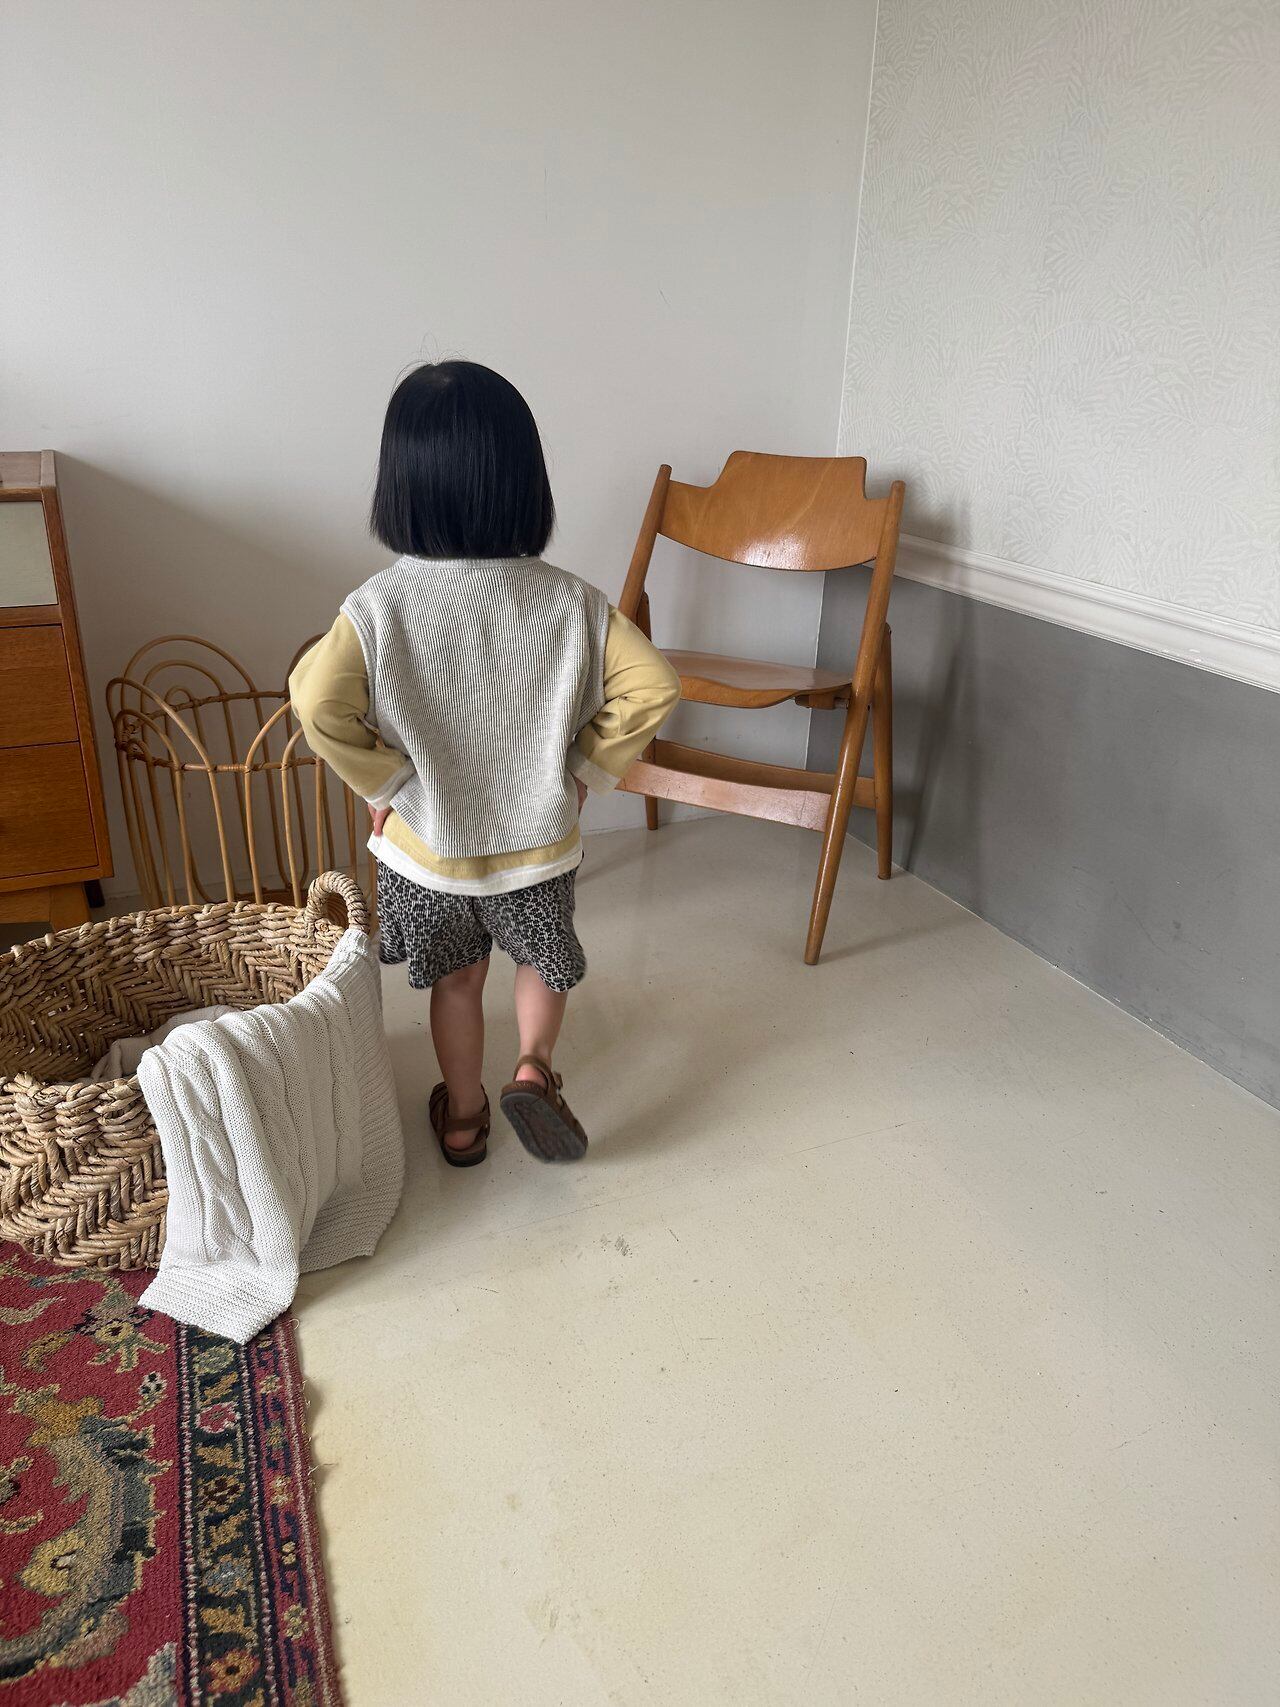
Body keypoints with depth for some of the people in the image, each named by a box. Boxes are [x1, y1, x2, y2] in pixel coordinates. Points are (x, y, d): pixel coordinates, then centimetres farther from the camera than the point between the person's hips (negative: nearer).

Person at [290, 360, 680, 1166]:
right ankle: (533, 1069, 10)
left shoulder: (379, 605, -17)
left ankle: (463, 1115, 37)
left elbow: (320, 702, -27)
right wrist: (586, 769, -6)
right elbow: (652, 686, -18)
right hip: (538, 844, 0)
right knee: (546, 962, 28)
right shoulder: (570, 601, -14)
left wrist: (386, 783, -12)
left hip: (427, 850, 0)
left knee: (456, 981, 23)